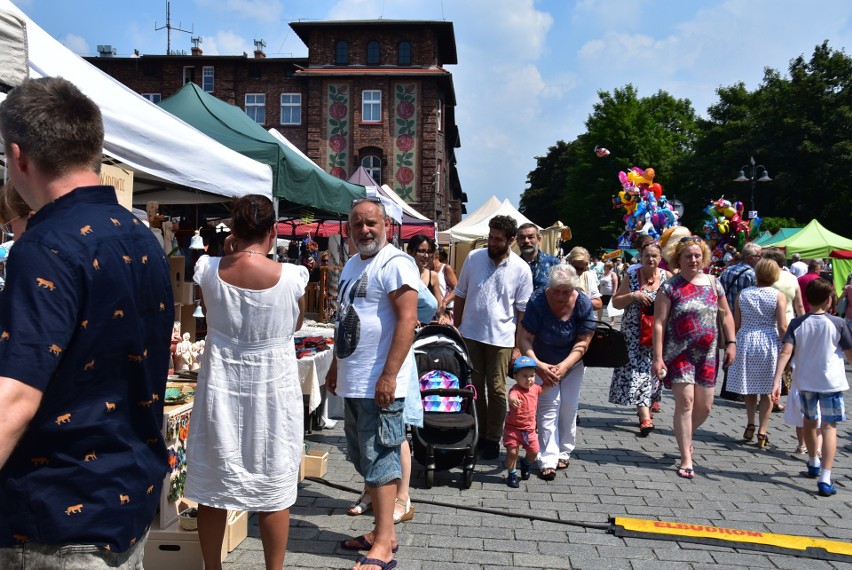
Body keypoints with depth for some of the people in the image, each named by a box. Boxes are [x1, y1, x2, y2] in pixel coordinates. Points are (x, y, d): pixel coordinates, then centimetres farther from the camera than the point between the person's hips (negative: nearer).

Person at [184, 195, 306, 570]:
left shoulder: (208, 269, -8)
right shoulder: (291, 276, -14)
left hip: (221, 390, 2)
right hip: (272, 392, -2)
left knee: (212, 486, 15)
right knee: (273, 491, 11)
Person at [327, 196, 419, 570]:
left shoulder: (395, 264, -12)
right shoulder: (351, 265, 16)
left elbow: (407, 321, -20)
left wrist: (389, 375, -25)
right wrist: (335, 367, 23)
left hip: (380, 384, -9)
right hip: (352, 383, 9)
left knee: (380, 461, -4)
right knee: (366, 460, 16)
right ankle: (382, 531, 28)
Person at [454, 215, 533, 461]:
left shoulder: (521, 269, -6)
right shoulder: (473, 258, -1)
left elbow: (523, 310, -2)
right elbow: (460, 295, 8)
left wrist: (520, 346, -5)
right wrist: (456, 327, 6)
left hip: (501, 337, -2)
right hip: (470, 334, 3)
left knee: (496, 389, 4)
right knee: (474, 386, 11)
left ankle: (493, 438, 18)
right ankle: (479, 434, 25)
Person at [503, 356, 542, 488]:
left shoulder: (534, 388, -2)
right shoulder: (515, 390, -26)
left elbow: (543, 388, 24)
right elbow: (512, 396, -52)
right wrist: (513, 400, -75)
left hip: (530, 429, 6)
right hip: (513, 429, -6)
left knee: (534, 452, 12)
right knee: (512, 452, -7)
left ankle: (526, 463, 44)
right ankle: (512, 475, 15)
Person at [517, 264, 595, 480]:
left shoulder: (583, 304, -19)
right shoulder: (538, 300, -25)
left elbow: (583, 342, -16)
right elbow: (525, 338, -25)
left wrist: (564, 366, -28)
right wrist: (538, 365, -39)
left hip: (571, 363, 2)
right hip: (543, 363, -2)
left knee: (568, 408, 3)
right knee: (548, 406, -12)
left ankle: (564, 452, 21)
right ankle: (548, 460, -12)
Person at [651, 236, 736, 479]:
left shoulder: (713, 283, 7)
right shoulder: (670, 287, -6)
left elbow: (726, 315, 15)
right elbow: (659, 323, -9)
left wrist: (731, 343, 5)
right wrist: (658, 357, -15)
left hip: (707, 354, 5)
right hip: (679, 354, -4)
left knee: (704, 406, 8)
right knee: (685, 402, -8)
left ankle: (685, 438, 38)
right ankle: (686, 459, 3)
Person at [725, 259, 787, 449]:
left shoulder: (743, 294, 3)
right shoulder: (779, 296, -5)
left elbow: (736, 324, 3)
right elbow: (782, 327, -10)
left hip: (745, 342, 2)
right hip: (769, 344, -2)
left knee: (750, 388, 18)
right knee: (767, 391, 7)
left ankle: (750, 425, 13)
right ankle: (762, 433, 5)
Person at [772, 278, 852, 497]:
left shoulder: (797, 323, -4)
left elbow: (786, 352, -14)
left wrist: (776, 381, -17)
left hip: (805, 381, 3)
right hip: (831, 381, -3)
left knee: (809, 420, 23)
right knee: (829, 426, -2)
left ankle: (813, 463, 44)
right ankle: (825, 479, -13)